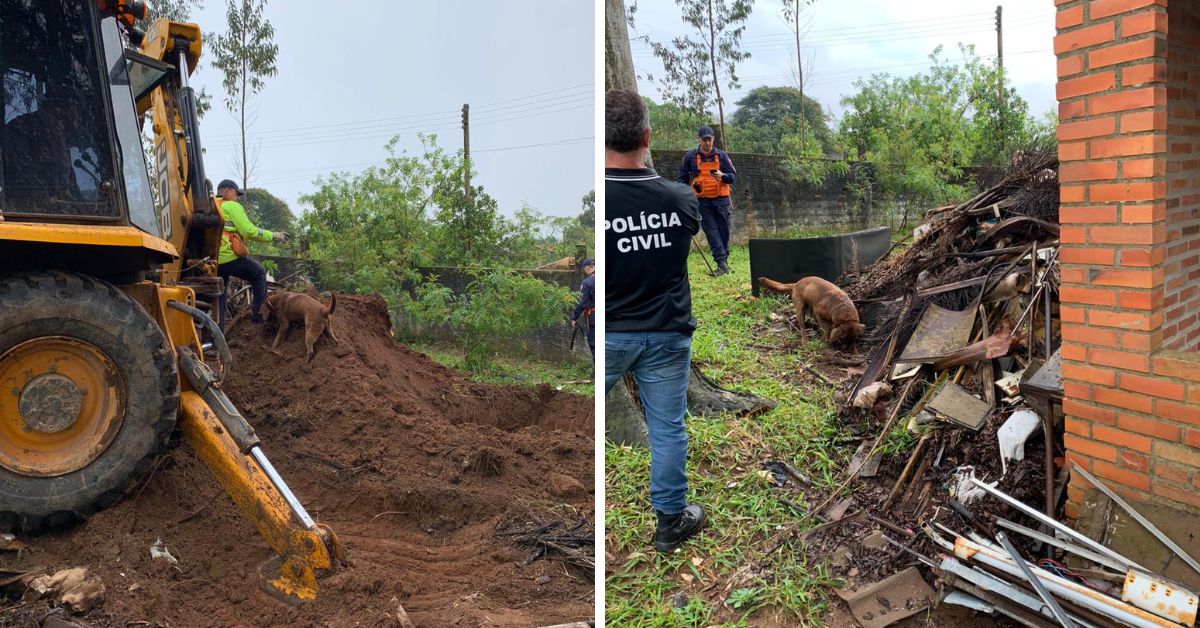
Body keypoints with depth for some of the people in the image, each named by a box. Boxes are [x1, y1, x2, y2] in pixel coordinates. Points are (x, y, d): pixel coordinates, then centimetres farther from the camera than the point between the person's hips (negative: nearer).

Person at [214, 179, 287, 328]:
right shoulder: (232, 206, -3)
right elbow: (249, 231, -11)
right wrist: (272, 235, -1)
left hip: (213, 260, 7)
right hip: (230, 256, -7)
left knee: (219, 298, 13)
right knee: (259, 274, 15)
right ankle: (257, 311, 10)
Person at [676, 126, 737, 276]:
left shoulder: (722, 155, 4)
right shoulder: (690, 156, 4)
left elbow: (734, 176, 3)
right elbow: (682, 177, 13)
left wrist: (722, 176, -18)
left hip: (720, 199, 1)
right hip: (702, 201, -1)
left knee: (723, 230, 4)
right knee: (711, 231, -8)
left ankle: (723, 261, 15)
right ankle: (722, 263, -12)